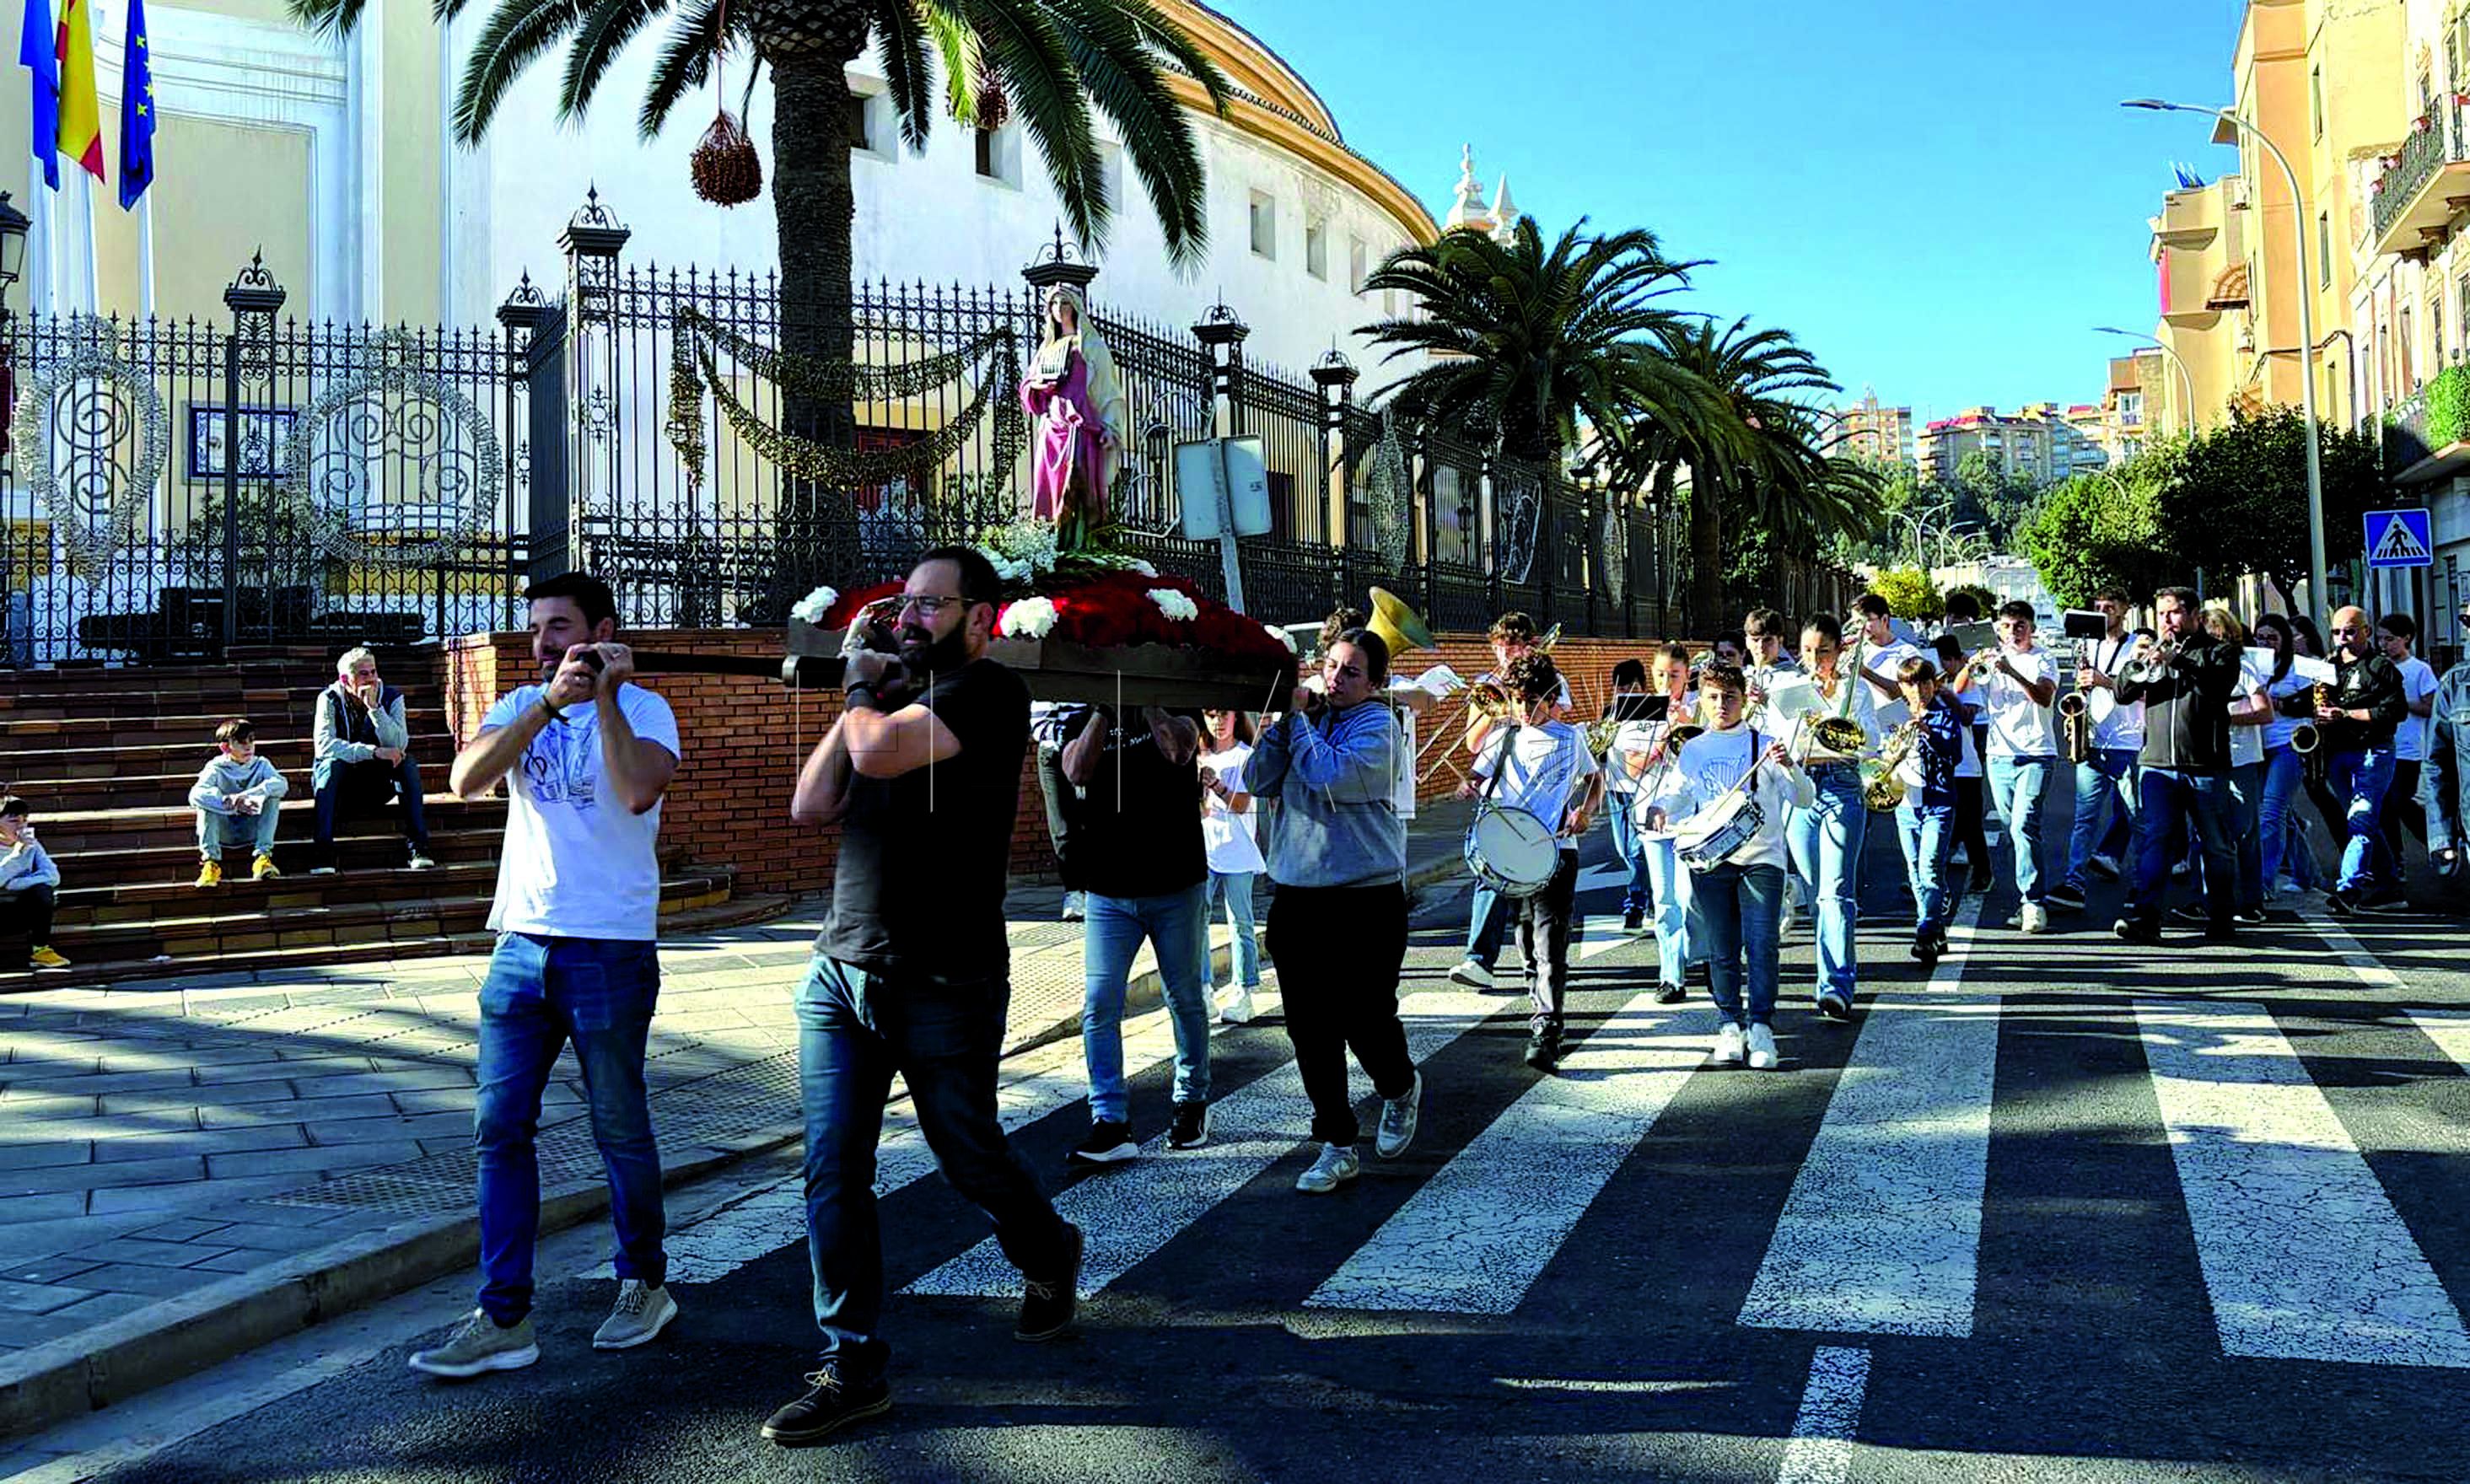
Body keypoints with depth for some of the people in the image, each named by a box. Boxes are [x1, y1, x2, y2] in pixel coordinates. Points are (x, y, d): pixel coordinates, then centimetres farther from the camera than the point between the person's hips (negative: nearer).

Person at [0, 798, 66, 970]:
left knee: (42, 890, -27)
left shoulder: (31, 846, 1)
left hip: (20, 914, 3)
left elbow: (53, 876, -14)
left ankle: (40, 950, -19)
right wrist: (17, 851, -29)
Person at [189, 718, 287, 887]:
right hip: (223, 833, -1)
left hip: (252, 831, 1)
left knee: (273, 793, -20)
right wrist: (231, 803, -41)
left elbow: (282, 784, -24)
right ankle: (211, 861, -31)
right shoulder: (216, 768, -8)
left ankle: (262, 857, -26)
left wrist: (247, 795, -37)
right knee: (212, 793, -25)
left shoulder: (261, 765, -2)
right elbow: (195, 795, -28)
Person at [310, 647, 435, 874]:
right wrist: (374, 752, -34)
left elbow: (399, 745, -20)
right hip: (340, 787, -2)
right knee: (331, 764, -32)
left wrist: (375, 707, -29)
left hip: (378, 787, 2)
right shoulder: (330, 699, -9)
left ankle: (419, 846, -30)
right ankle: (322, 853, -39)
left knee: (408, 763, -24)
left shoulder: (391, 697, -6)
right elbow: (324, 744, -25)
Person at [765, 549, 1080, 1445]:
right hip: (840, 976, 7)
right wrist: (858, 693, 2)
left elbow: (878, 753, -26)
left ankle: (1049, 1257, 39)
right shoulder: (893, 698, 15)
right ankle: (852, 1369, 8)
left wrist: (863, 690, -4)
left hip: (944, 989, -6)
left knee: (971, 1162, 9)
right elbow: (810, 807, 7)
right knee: (832, 1174, -1)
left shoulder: (989, 694, -11)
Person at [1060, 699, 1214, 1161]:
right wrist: (1104, 709, -20)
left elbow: (1178, 752, -21)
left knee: (1186, 1001, 10)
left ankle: (1191, 1103, 27)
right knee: (1099, 1006, -7)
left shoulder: (1174, 717, 2)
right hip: (1108, 895, 1)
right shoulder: (1083, 722, 6)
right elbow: (1077, 772, -15)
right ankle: (1110, 1123, -5)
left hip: (1177, 890, -1)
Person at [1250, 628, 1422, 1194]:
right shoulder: (1304, 717, 10)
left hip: (1367, 898, -5)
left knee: (1365, 1020, -3)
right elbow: (1258, 781, 1)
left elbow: (1330, 777, -21)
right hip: (1297, 897, 5)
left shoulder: (1376, 725, -5)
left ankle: (1400, 1088, 31)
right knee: (1310, 1028, 4)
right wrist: (1285, 719, -7)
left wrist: (1299, 718, -10)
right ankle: (1337, 1146, 15)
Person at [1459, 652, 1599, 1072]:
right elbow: (1479, 777, 8)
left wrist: (1585, 810, 0)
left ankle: (1545, 1034, -20)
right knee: (1526, 939, 15)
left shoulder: (1570, 738, 8)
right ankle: (1540, 1001, 37)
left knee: (1550, 943, -13)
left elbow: (1595, 778, 20)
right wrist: (1469, 787, -17)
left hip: (1557, 851, -3)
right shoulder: (1505, 737, 12)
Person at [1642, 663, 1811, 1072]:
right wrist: (1657, 809, -3)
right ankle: (1731, 1025, 15)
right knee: (1721, 950, 5)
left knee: (1761, 944, -11)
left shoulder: (1764, 745, 2)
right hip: (1710, 862, 3)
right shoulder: (1692, 750, 10)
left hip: (1761, 859, -3)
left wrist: (1789, 767, -23)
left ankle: (1761, 1027, -4)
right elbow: (1675, 793, 20)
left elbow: (1803, 800, -4)